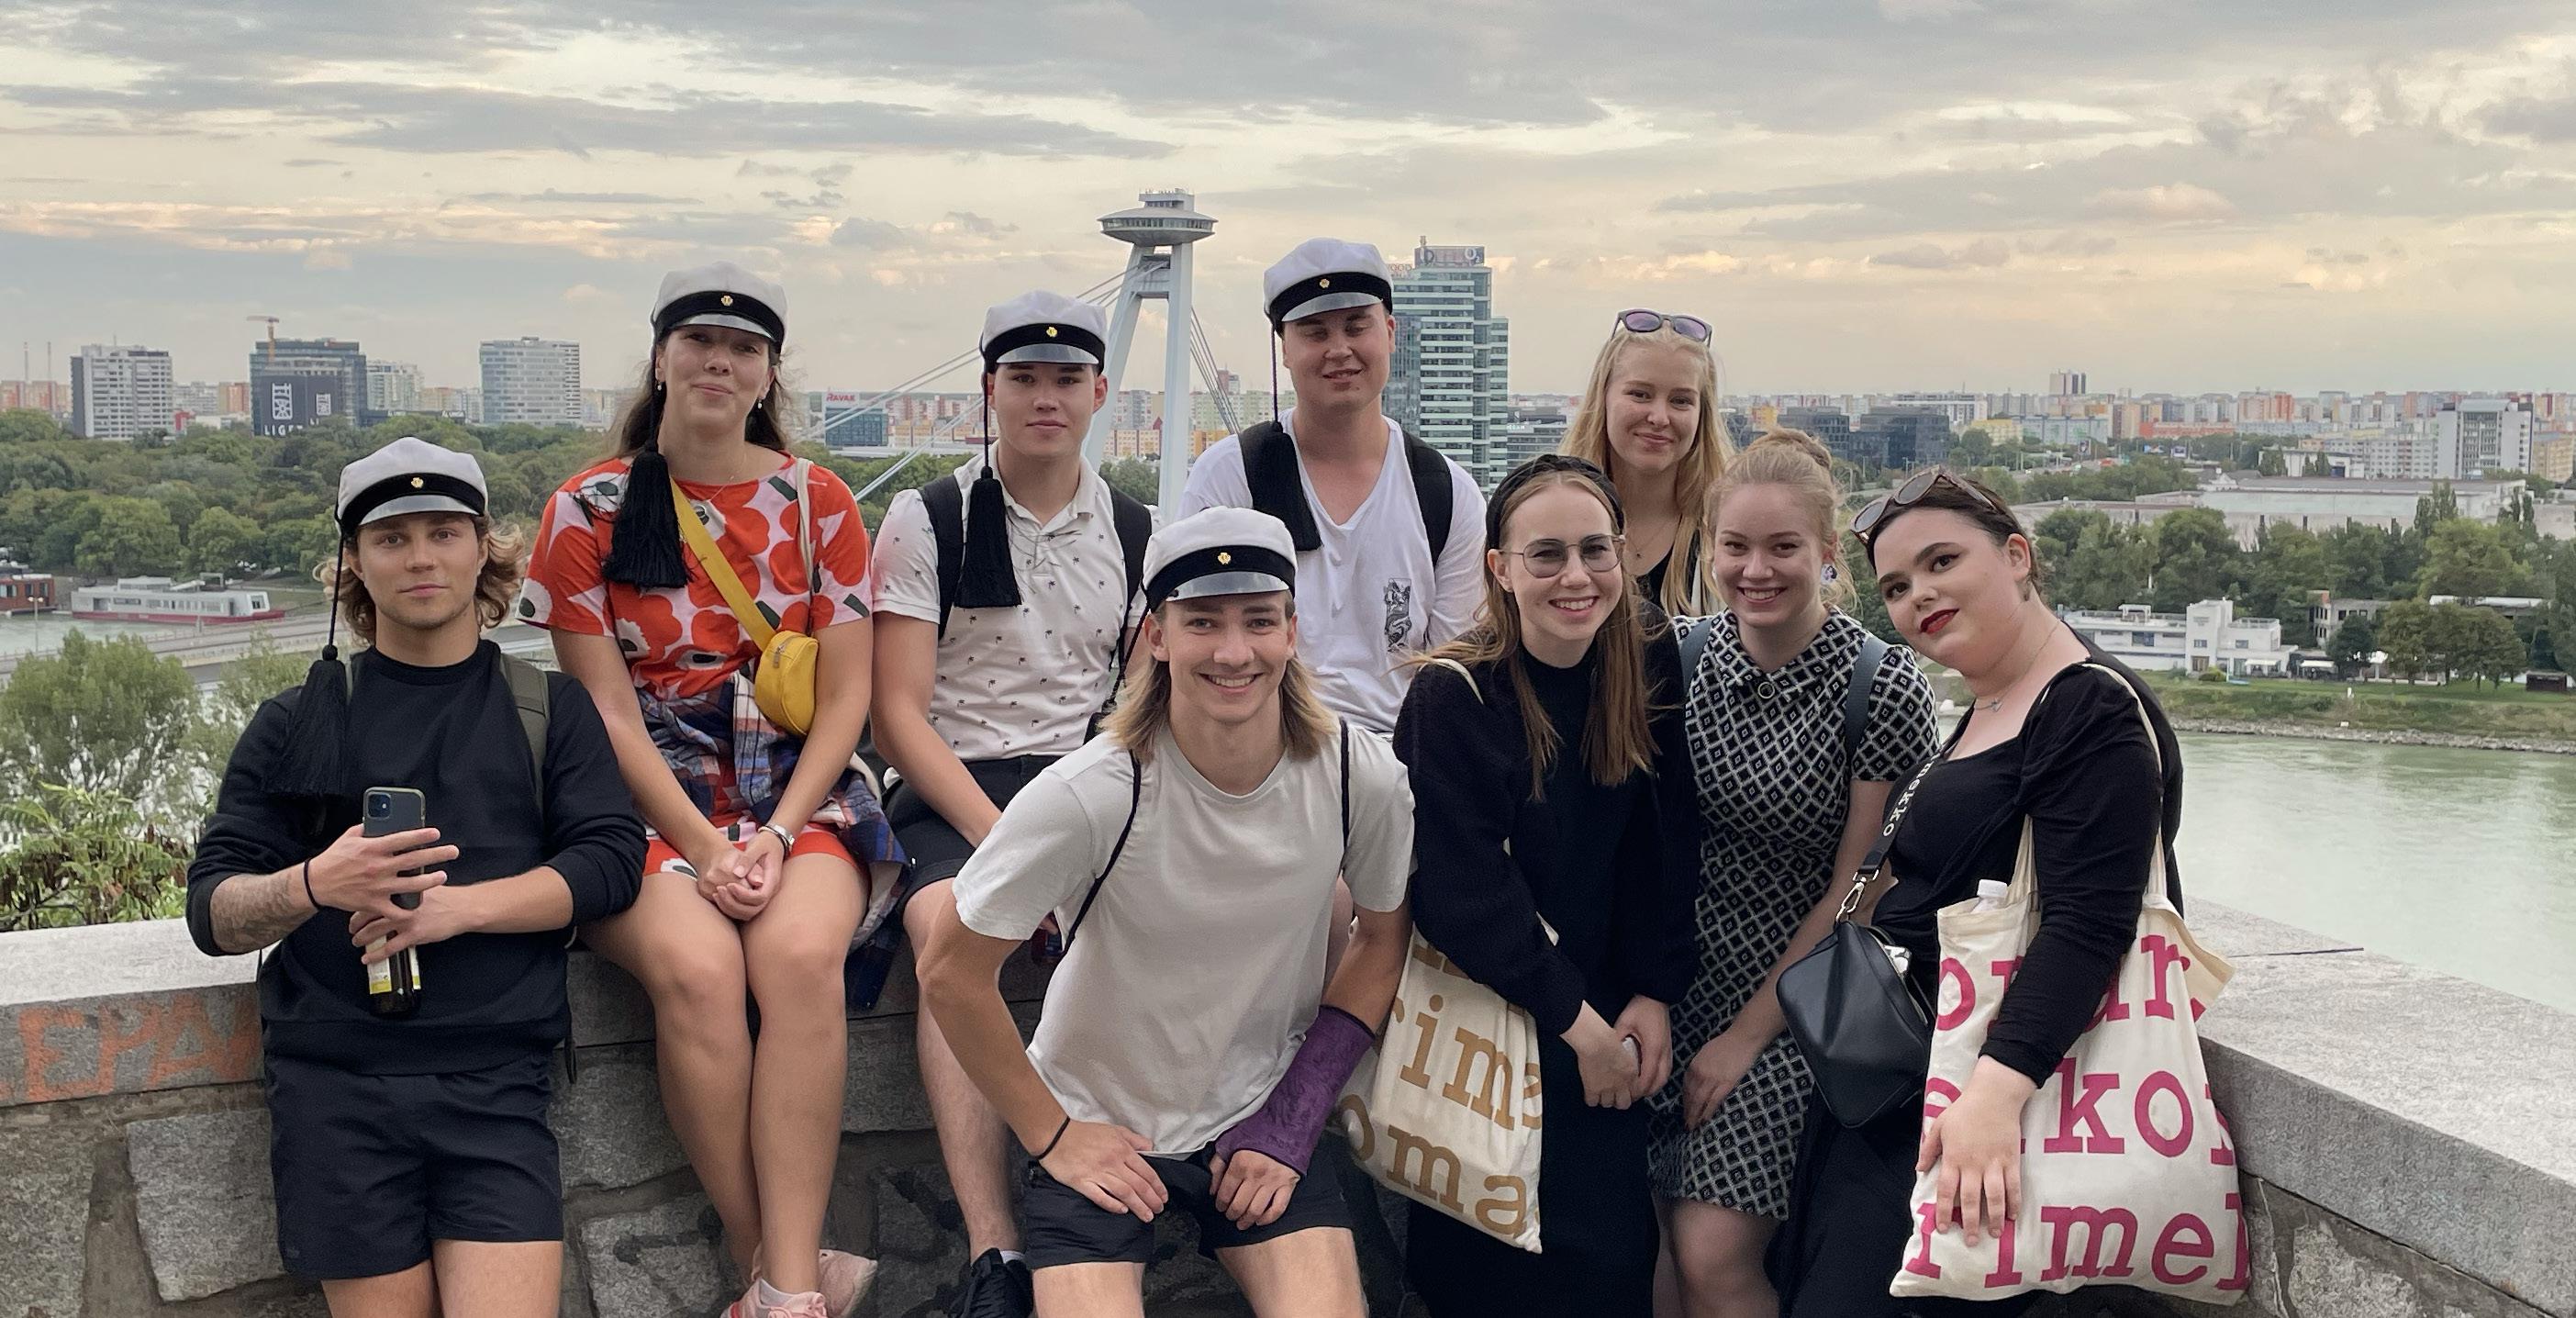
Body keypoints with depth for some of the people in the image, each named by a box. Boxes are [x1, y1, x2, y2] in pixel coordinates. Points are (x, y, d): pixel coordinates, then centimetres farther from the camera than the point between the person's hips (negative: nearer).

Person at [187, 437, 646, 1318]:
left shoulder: (549, 709, 14)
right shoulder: (296, 724, 13)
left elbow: (609, 862, 1)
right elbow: (212, 913, 7)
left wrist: (455, 905, -13)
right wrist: (313, 886, -15)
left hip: (495, 1078, -1)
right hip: (336, 1082, 1)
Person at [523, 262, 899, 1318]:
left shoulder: (817, 502, 7)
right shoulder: (588, 511, 3)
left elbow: (845, 697, 4)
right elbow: (608, 711, -2)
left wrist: (778, 836, -10)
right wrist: (705, 848, -13)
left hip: (800, 794, 1)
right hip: (651, 800, 0)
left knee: (800, 953, -31)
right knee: (695, 966, -32)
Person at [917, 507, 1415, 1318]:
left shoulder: (1361, 777, -14)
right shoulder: (1091, 795, -24)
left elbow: (1384, 936, 4)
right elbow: (951, 977, -13)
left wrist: (1292, 1122, -3)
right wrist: (1049, 1135, -7)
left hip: (1263, 1121, 2)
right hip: (1101, 1130, -2)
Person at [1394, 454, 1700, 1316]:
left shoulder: (1651, 668, -3)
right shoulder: (1451, 697, -16)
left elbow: (1666, 847, 0)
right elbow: (1461, 892, -17)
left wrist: (1654, 995, -7)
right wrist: (1575, 1018, -14)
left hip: (1607, 1017, 4)